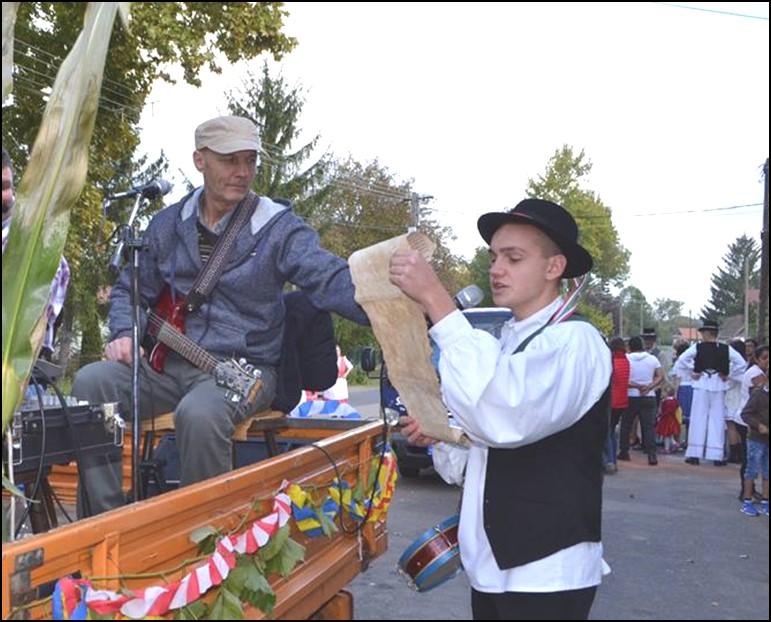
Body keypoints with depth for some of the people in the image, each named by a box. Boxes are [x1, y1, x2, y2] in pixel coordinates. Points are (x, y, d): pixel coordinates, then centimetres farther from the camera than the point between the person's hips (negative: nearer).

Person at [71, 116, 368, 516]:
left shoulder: (278, 227, -4)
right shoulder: (168, 225, 10)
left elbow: (332, 280, -19)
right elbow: (130, 290, 22)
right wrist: (124, 334, 0)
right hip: (171, 363, 5)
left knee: (199, 413, -35)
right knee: (91, 383, -18)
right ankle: (105, 518, -8)